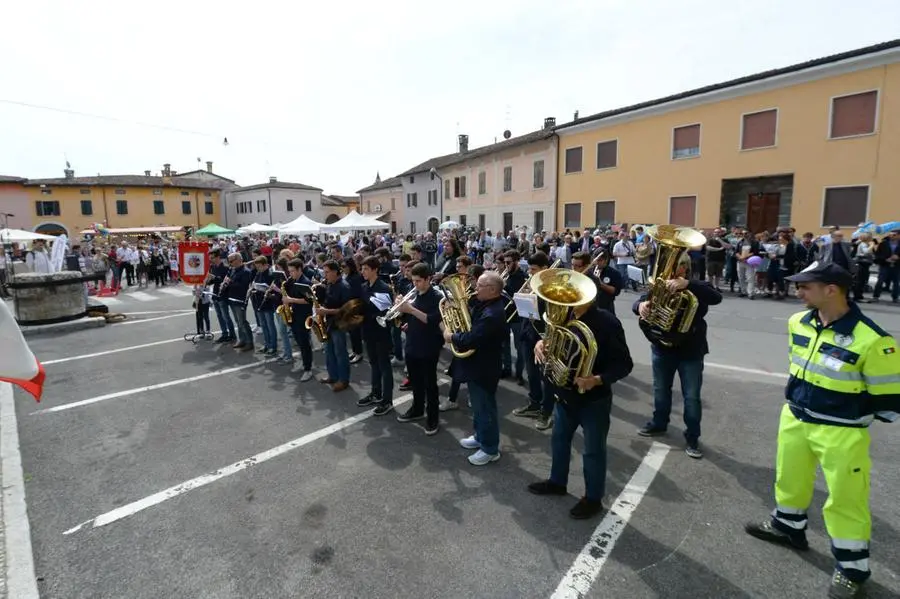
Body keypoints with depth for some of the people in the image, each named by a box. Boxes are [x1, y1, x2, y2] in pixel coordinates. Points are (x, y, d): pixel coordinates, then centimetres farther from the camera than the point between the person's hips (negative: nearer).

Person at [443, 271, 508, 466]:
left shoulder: (492, 314, -29)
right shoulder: (487, 306, 5)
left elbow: (470, 340, -31)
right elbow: (472, 329, 12)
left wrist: (451, 336, -14)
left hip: (483, 369, -10)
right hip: (478, 366, 10)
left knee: (485, 409, 5)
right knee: (479, 407, 24)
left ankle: (490, 449, 22)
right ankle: (480, 437, 42)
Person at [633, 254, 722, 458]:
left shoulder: (697, 288, -9)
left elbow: (716, 298, -28)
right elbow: (639, 302, -10)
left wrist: (687, 284, -42)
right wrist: (641, 306, -36)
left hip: (690, 351, -3)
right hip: (662, 348, 3)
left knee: (692, 397, 6)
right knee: (661, 391, 19)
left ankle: (692, 437, 23)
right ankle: (658, 424, 39)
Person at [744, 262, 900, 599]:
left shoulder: (871, 341, -24)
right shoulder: (798, 323, -4)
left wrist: (847, 416, -8)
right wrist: (799, 401, 16)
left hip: (841, 433, -6)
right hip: (794, 419, 6)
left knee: (845, 500, 9)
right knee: (789, 478, 23)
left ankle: (852, 568, 29)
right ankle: (788, 527, 46)